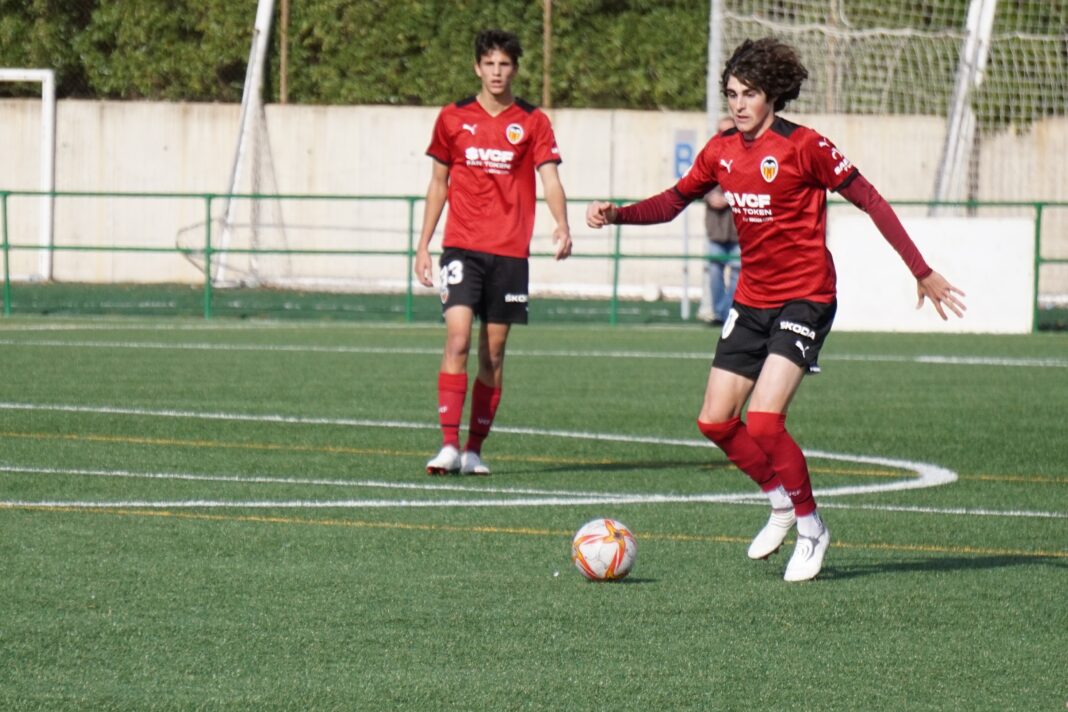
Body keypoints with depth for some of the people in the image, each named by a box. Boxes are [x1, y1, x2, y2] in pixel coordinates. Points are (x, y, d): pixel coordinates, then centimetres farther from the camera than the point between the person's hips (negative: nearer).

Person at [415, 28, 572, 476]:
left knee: (493, 354, 4)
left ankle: (474, 449, 12)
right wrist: (423, 246, 10)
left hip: (510, 253, 0)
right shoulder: (453, 119, 7)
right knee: (457, 341, -16)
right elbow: (438, 184, 14)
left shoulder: (532, 123, 4)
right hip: (462, 247, 0)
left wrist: (562, 226, -23)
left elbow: (550, 180, -4)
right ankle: (449, 445, -19)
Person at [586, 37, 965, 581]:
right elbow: (675, 200, 16)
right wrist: (616, 215, -3)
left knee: (763, 421, -20)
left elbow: (870, 202, -10)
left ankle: (810, 526, 0)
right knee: (715, 422, 4)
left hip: (804, 298, -7)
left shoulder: (804, 146, -14)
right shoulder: (722, 150, 4)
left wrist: (922, 273, -12)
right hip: (751, 300, 7)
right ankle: (782, 502, 27)